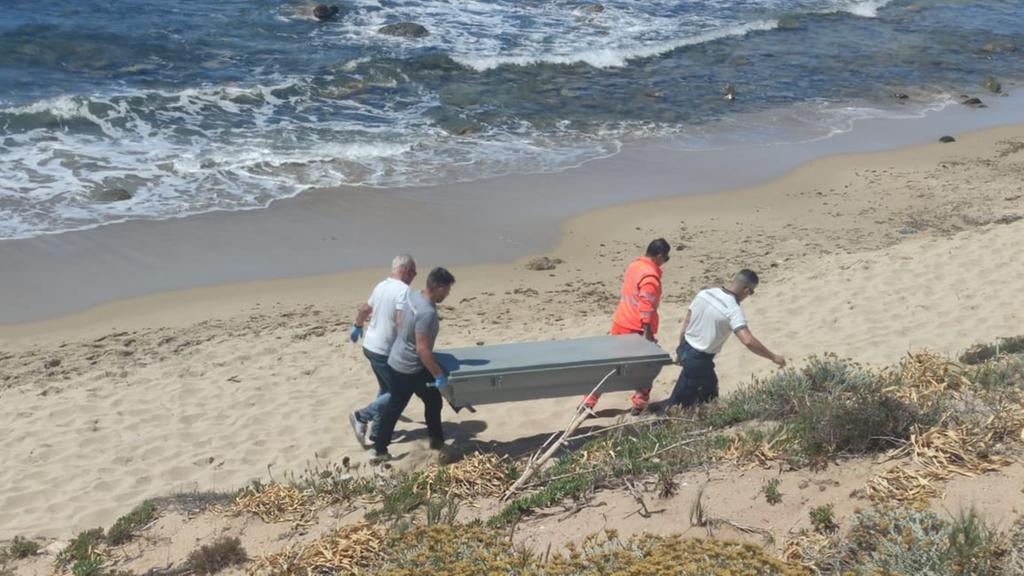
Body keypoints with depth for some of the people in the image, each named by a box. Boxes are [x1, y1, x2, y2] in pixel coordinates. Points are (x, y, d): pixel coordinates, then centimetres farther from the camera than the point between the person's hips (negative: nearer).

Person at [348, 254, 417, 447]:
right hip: (385, 351, -9)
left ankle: (377, 431, 24)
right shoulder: (403, 290, -19)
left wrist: (357, 327, 39)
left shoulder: (381, 285, 8)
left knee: (385, 389, 20)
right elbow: (401, 322, -29)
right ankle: (362, 417, 2)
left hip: (370, 345, 9)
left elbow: (364, 309, 22)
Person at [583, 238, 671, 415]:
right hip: (636, 329, -8)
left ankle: (588, 403, 14)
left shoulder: (634, 265, 7)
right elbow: (646, 307, -24)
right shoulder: (650, 276, -20)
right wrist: (648, 333, -21)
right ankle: (640, 405, 19)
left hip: (620, 323, 8)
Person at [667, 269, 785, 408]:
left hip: (685, 349, 7)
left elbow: (686, 323, 4)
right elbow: (748, 341, -33)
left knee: (709, 387, 26)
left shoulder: (705, 293, -3)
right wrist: (773, 357, -22)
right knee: (681, 401, 7)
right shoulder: (733, 310, -23)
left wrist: (681, 349, 16)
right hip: (698, 359, -7)